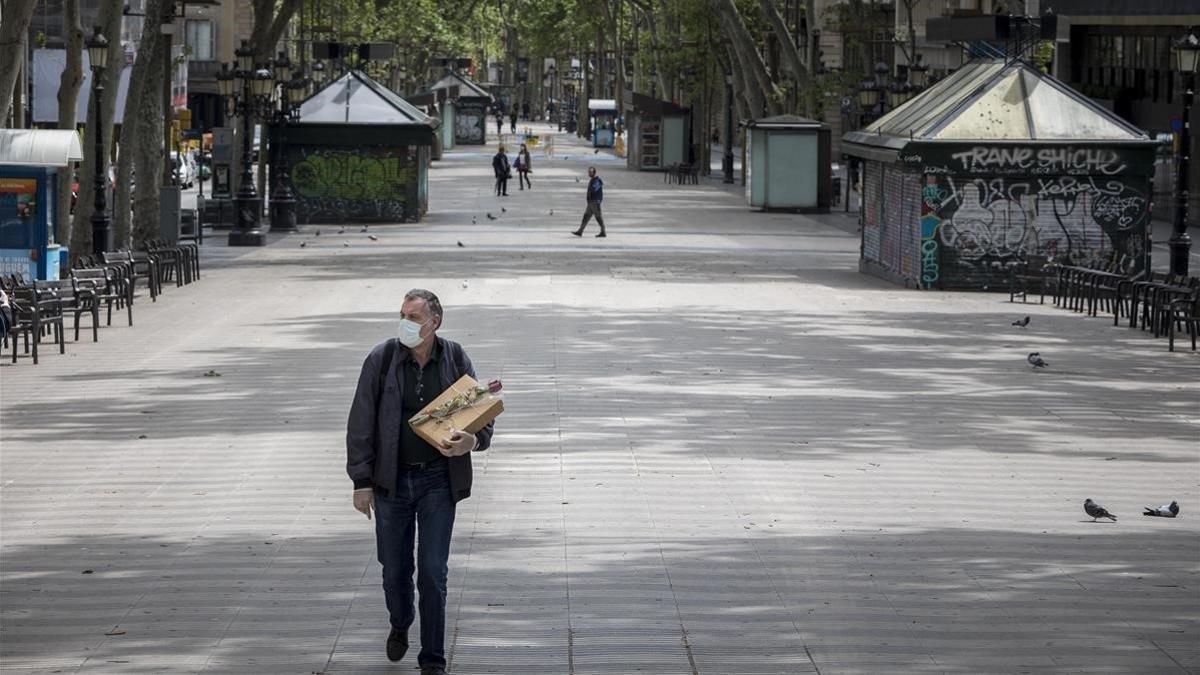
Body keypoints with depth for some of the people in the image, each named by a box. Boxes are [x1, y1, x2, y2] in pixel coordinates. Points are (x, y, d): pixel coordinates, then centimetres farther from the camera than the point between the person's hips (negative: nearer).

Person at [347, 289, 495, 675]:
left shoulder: (455, 361, -3)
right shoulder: (381, 360, -6)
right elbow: (361, 424, -2)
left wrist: (472, 440, -21)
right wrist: (361, 481, -6)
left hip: (438, 480, -1)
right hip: (391, 481, 1)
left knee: (433, 572, -3)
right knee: (395, 568, 11)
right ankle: (400, 625, 42)